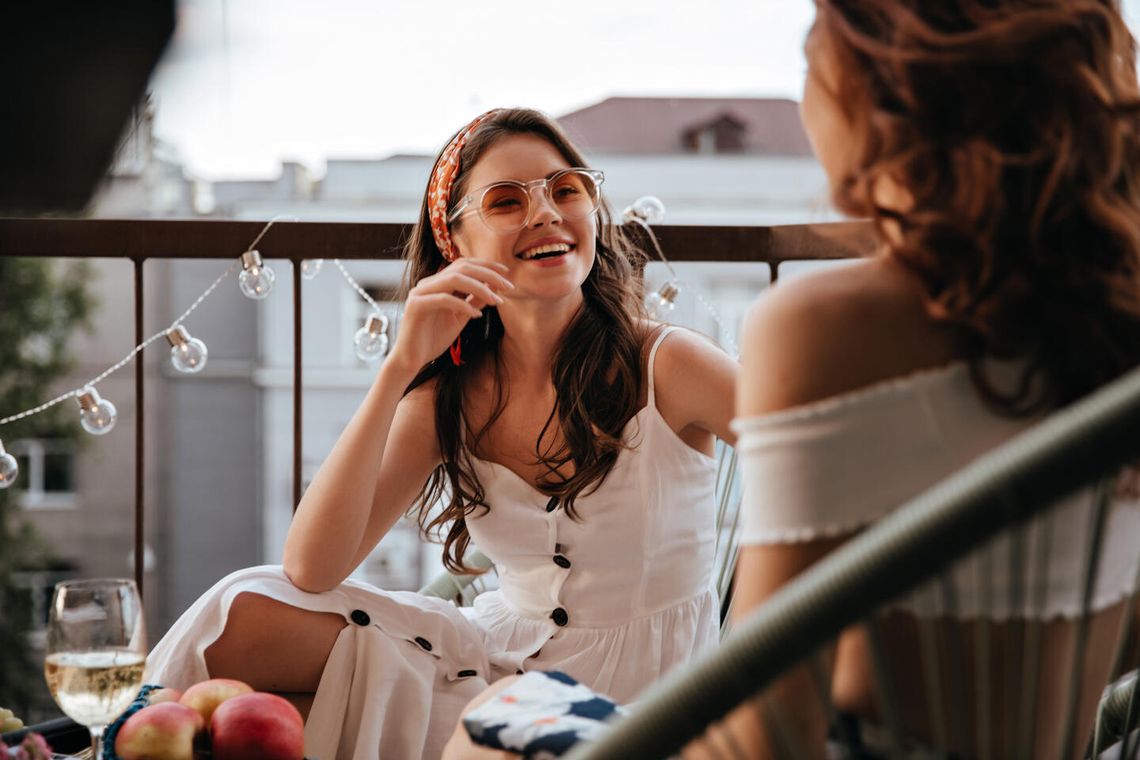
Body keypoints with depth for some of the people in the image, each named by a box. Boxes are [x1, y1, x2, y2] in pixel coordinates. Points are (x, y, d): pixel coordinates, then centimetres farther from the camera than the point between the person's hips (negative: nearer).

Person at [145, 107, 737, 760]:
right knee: (247, 616, -16)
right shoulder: (448, 396, -1)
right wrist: (400, 367, -21)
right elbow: (310, 570, -14)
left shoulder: (666, 368, -11)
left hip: (645, 694, -3)